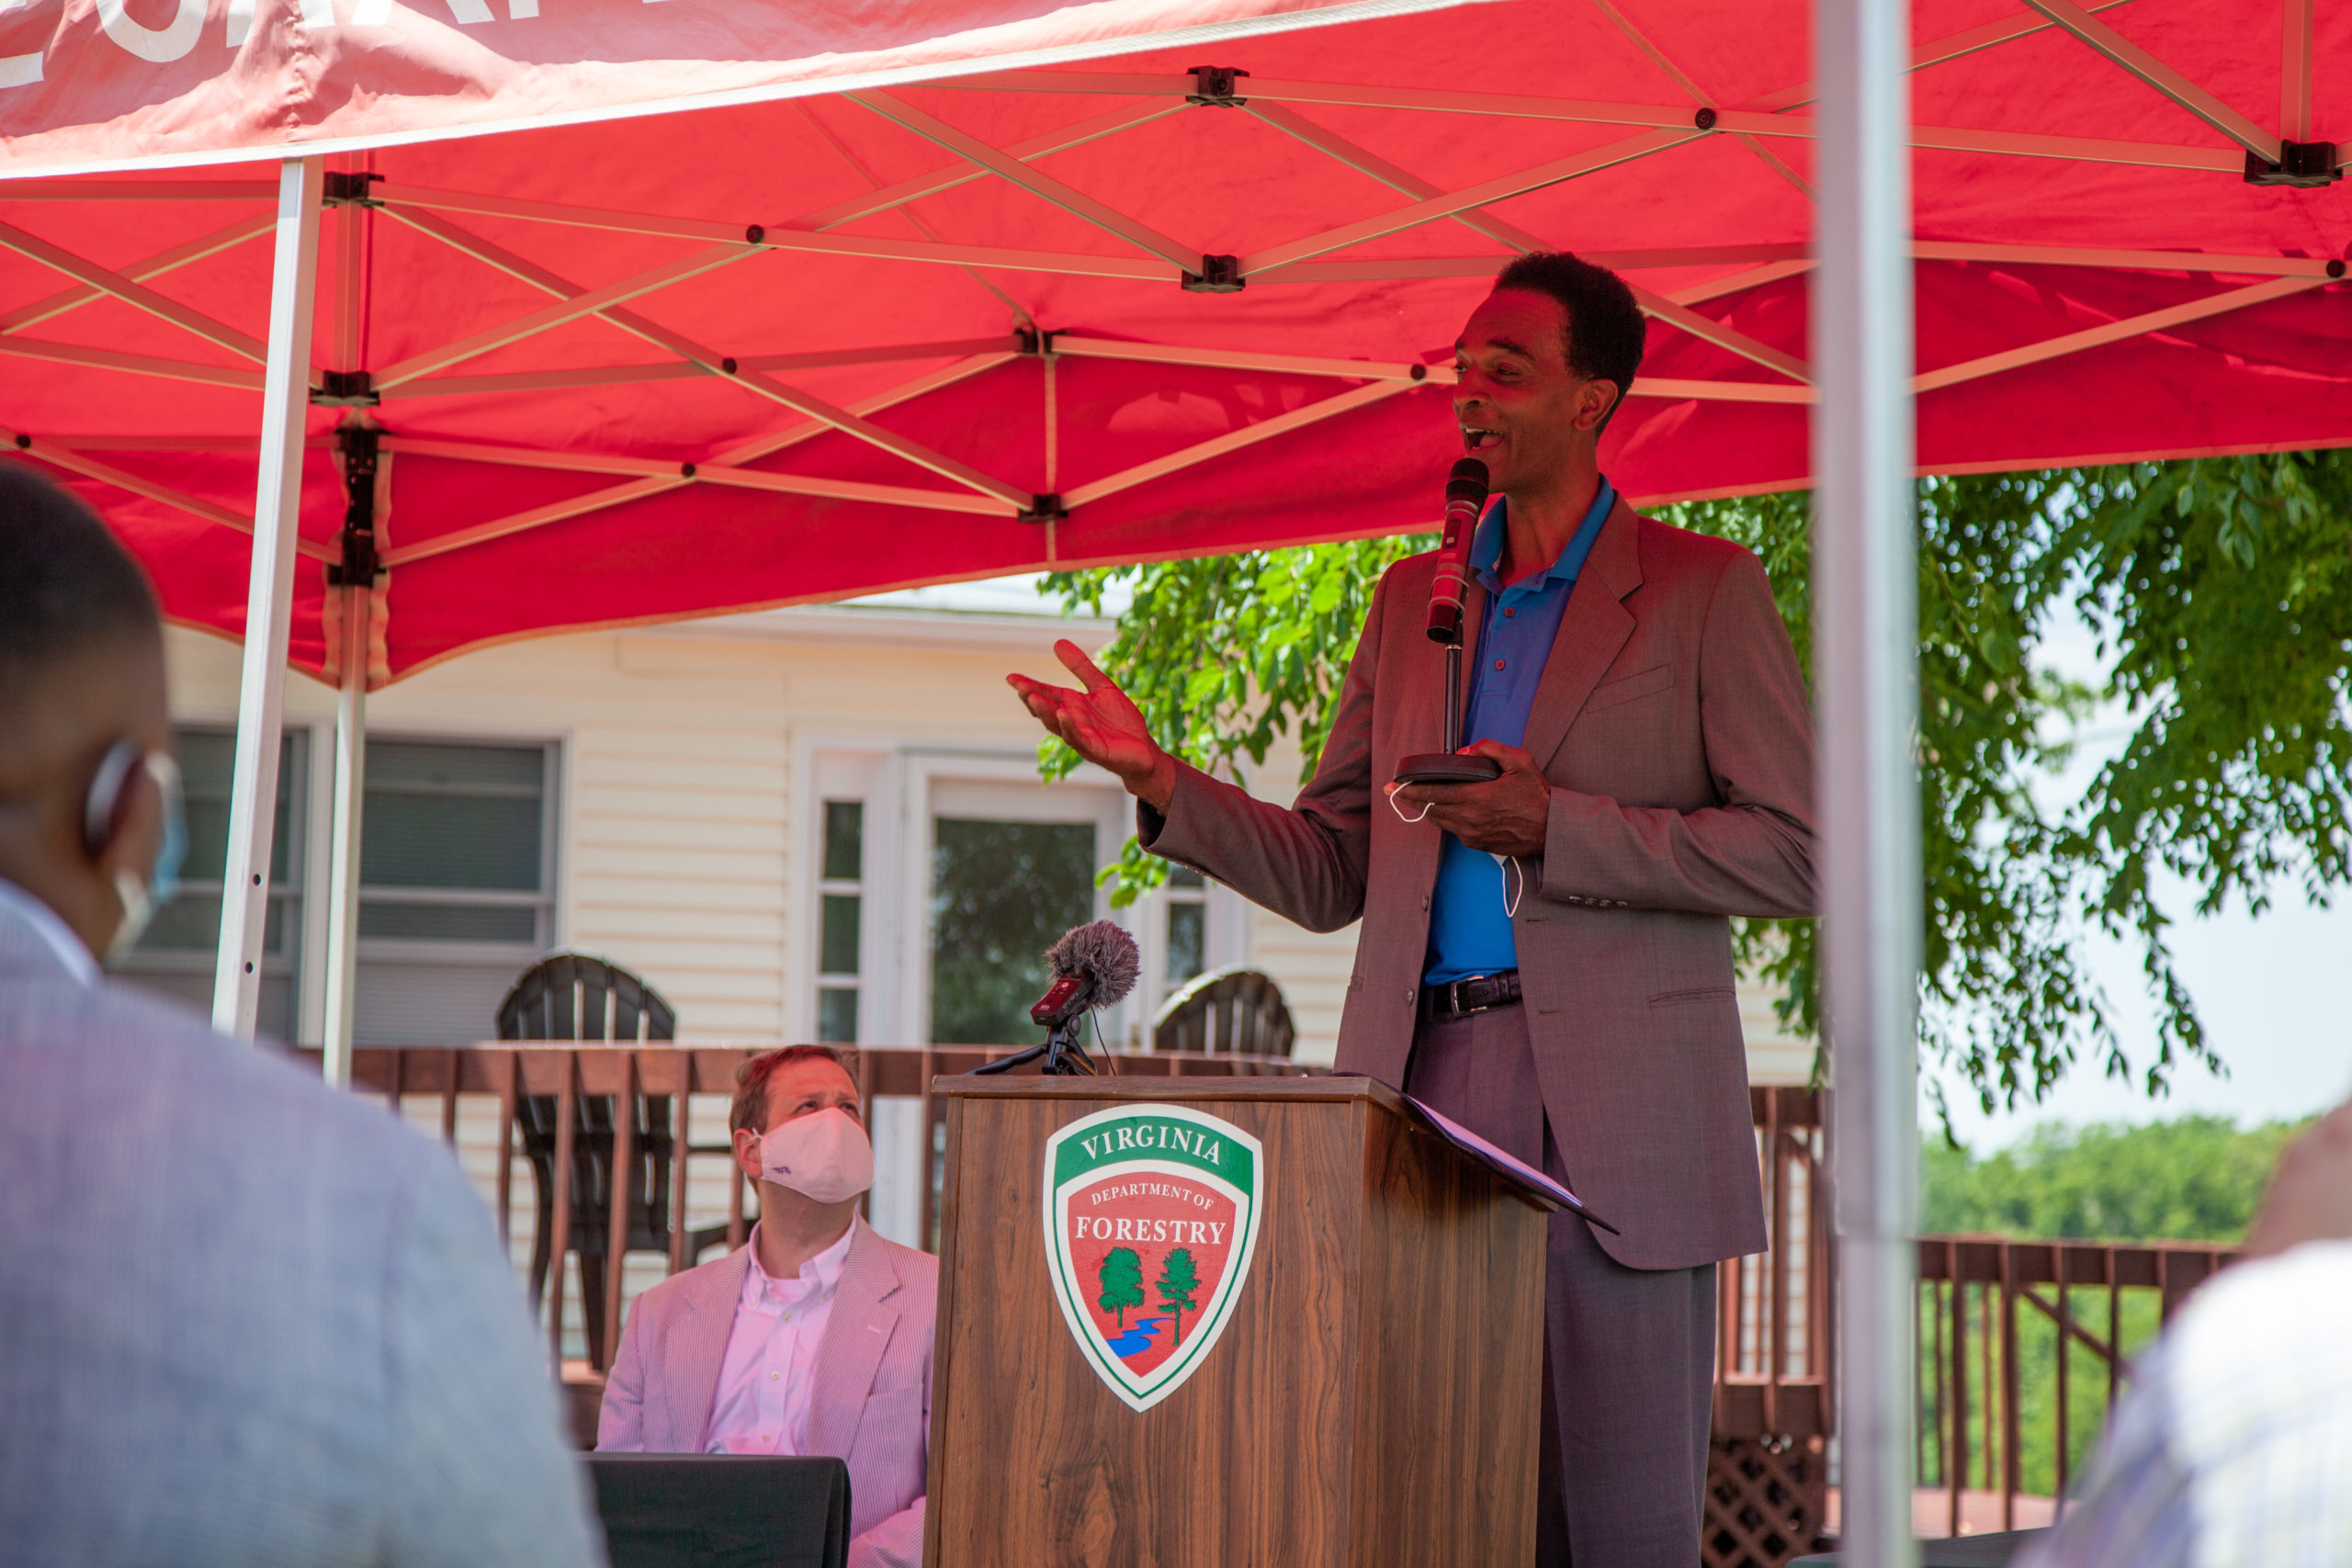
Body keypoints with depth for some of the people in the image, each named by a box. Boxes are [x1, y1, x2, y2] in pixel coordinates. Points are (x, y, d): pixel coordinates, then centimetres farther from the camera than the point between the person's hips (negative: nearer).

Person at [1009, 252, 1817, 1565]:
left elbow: (1801, 854, -3)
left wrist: (1555, 827, -11)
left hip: (1610, 1111, -4)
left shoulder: (1703, 590, 4)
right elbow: (1330, 873, 18)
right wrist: (1158, 778, 3)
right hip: (1426, 1088, 4)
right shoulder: (1414, 600, 19)